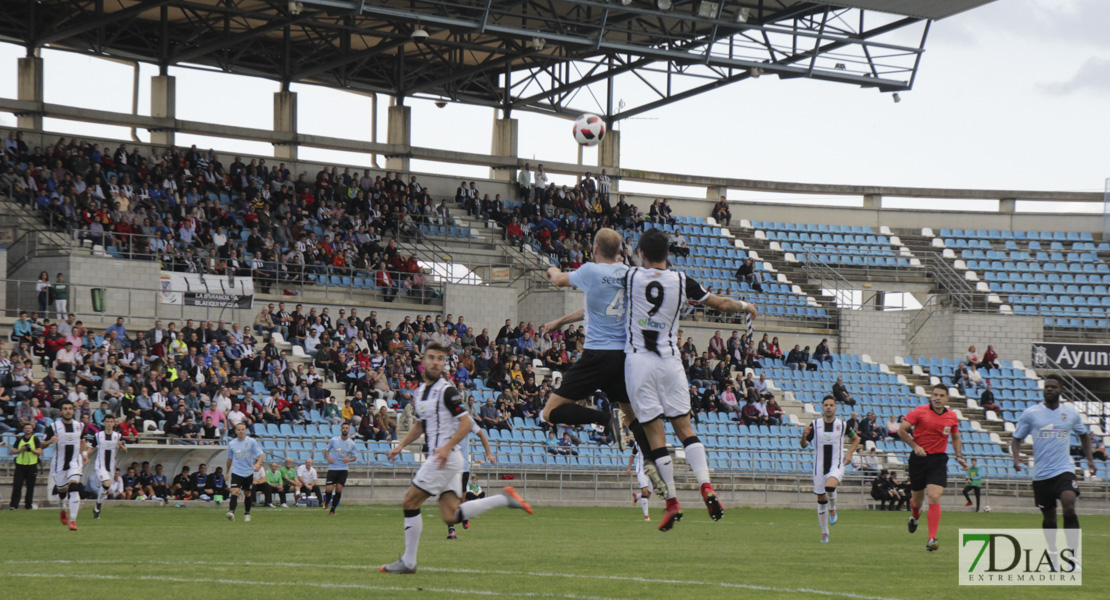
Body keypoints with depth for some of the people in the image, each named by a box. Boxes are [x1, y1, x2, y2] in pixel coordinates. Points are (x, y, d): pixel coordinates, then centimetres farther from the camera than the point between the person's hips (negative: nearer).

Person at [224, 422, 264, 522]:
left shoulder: (252, 442, -3)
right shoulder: (231, 443, 5)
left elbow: (261, 454, -7)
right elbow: (230, 458, 17)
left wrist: (258, 463, -26)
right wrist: (227, 472, 22)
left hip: (248, 472, 0)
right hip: (236, 472, 0)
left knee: (247, 494, 11)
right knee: (234, 492, -18)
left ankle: (247, 514, 26)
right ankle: (231, 512, -28)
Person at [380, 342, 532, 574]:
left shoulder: (447, 391, -11)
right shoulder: (421, 391, 16)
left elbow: (466, 423, -16)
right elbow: (420, 425, 29)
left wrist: (447, 446, -27)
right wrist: (401, 446, 17)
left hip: (445, 458, -9)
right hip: (437, 458, 9)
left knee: (410, 503, -5)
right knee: (451, 516, 3)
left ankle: (408, 562, 2)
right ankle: (505, 499, 7)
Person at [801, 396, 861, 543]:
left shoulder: (842, 425, 1)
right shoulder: (815, 425, 0)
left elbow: (856, 439, 16)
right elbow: (804, 445, 1)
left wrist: (849, 454, 1)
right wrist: (804, 436, -21)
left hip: (837, 466, -2)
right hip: (819, 467, 2)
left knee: (830, 487, -32)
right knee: (821, 500, 5)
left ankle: (832, 509, -1)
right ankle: (824, 533, 19)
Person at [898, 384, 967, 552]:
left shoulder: (952, 416, 2)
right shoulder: (920, 411, -7)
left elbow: (955, 438, 19)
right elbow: (901, 430, -4)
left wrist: (959, 456, 6)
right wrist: (915, 446, -15)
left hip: (938, 460, 0)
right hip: (919, 457, 0)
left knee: (934, 497, -17)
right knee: (918, 499, 12)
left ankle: (932, 539, -17)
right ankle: (915, 515, 51)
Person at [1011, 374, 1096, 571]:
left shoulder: (1071, 413, 4)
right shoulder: (1030, 413, -1)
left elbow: (1084, 434, 23)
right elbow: (1017, 438, 5)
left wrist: (1090, 458, 14)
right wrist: (1016, 457, -13)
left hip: (1064, 470, -1)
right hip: (1041, 474, 1)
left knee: (1069, 508, -23)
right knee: (1048, 518, 9)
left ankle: (1073, 555, -18)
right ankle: (1052, 554, 30)